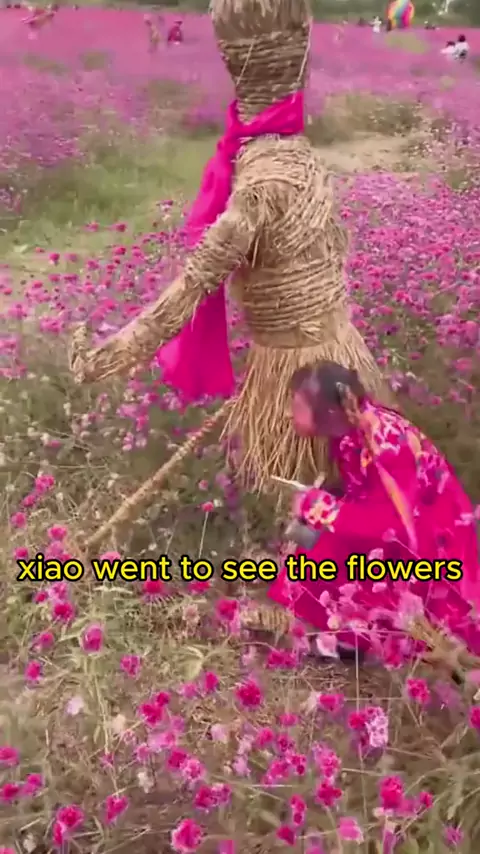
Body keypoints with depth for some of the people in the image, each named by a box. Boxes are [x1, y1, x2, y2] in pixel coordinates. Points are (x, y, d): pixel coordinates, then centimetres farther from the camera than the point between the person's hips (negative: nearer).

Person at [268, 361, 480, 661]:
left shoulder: (383, 444, -32)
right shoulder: (350, 427, -7)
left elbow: (395, 525, -34)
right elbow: (359, 491, 7)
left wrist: (318, 506, -28)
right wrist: (318, 498, -11)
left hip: (430, 540, -8)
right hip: (401, 523, 8)